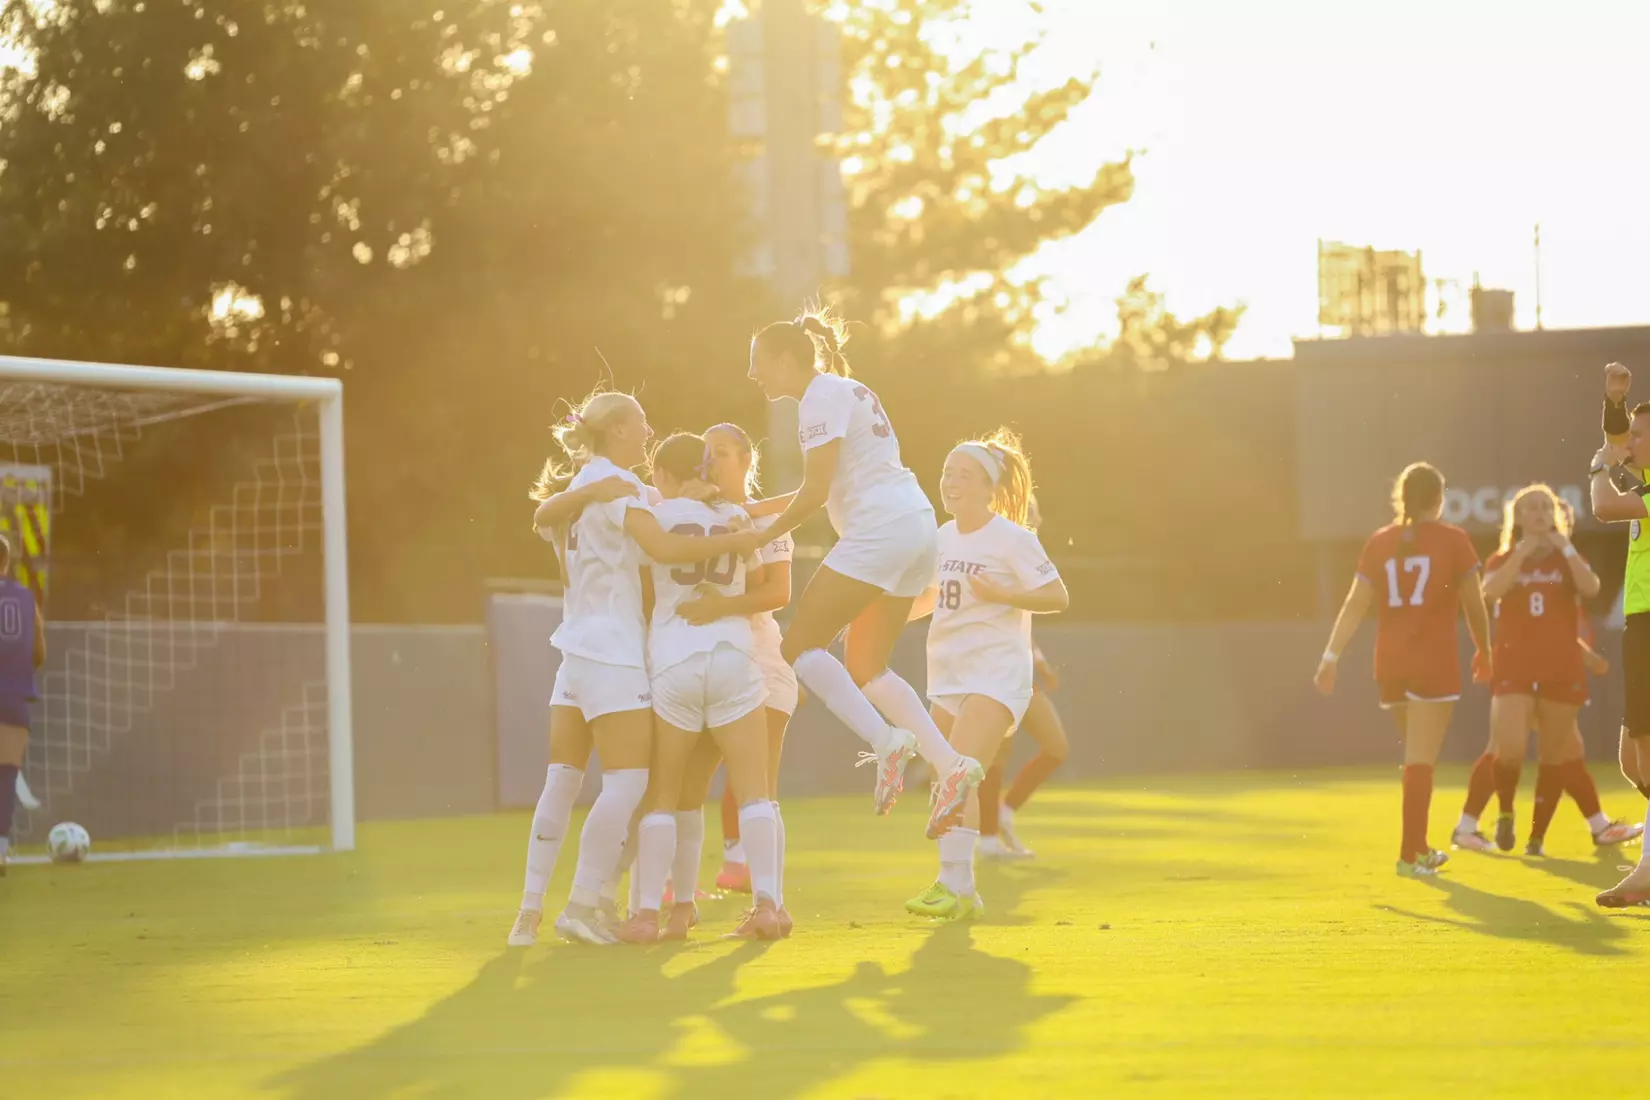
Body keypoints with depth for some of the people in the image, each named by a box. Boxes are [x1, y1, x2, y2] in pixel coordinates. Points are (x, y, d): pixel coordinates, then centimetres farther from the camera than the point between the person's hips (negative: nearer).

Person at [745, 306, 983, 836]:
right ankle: (951, 764, -1)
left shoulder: (823, 397, -7)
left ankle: (886, 740, -20)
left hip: (880, 529, -10)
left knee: (800, 644, -7)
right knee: (864, 667, 11)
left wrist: (762, 534, -4)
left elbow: (815, 491, -13)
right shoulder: (844, 392, 22)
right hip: (915, 524, 10)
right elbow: (825, 488, 25)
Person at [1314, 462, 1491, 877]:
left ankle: (1420, 848, 26)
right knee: (1420, 761, -5)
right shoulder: (1452, 540, -3)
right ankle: (1409, 854, -9)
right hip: (1434, 663, -4)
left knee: (1417, 758, 19)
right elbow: (1474, 605, 1)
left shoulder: (1380, 542, 5)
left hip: (1390, 663, 4)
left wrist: (1331, 656, -2)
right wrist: (1484, 650, 16)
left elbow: (1355, 605, -1)